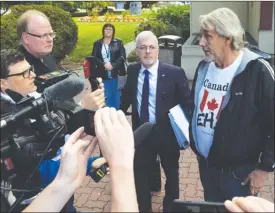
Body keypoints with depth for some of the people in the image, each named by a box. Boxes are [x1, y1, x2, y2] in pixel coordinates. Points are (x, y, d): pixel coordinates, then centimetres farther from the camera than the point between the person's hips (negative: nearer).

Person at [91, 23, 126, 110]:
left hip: (116, 74, 0)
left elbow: (123, 56, -3)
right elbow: (94, 58, 0)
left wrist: (113, 65, -16)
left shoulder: (118, 42, 6)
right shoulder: (97, 43, 9)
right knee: (106, 97, 5)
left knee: (116, 97, 5)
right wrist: (104, 64, -16)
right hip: (103, 75, 1)